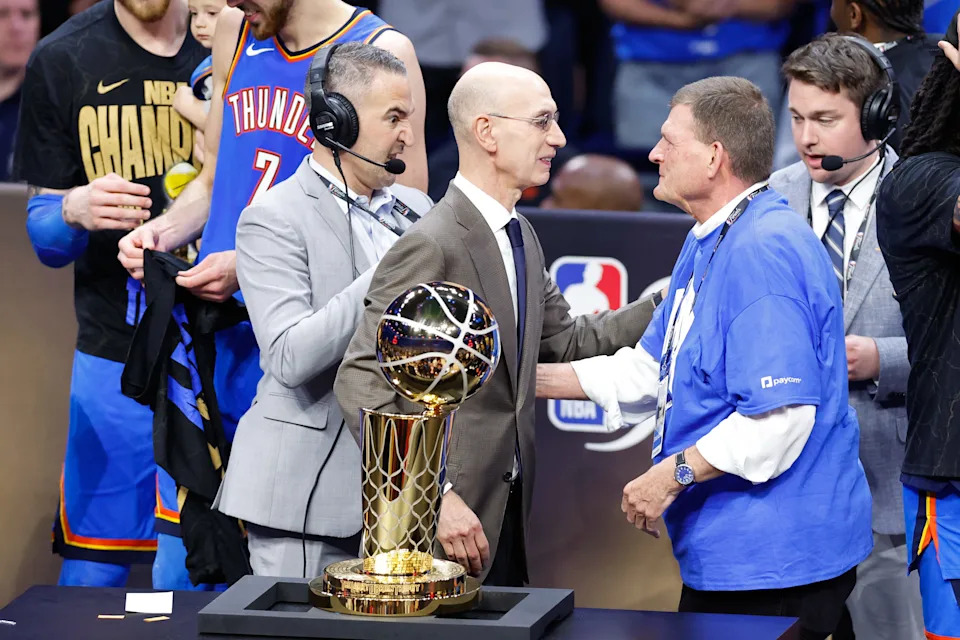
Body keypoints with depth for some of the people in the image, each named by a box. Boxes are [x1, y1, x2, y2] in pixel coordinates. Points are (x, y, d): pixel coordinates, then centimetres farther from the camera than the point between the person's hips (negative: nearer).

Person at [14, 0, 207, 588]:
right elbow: (45, 237, 8)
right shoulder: (63, 61, 4)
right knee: (92, 579, 1)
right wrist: (76, 210, -15)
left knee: (188, 577, -4)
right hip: (115, 347, 1)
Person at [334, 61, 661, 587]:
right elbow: (361, 384, -20)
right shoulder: (432, 246, -17)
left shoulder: (519, 236, 13)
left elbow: (565, 341, 23)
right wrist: (433, 495, -25)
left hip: (506, 512, 9)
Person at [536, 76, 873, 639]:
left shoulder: (764, 250, -20)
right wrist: (525, 379, 16)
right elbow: (651, 370, 22)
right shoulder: (706, 245, 16)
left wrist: (674, 474, -20)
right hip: (723, 551, 11)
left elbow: (781, 414, -27)